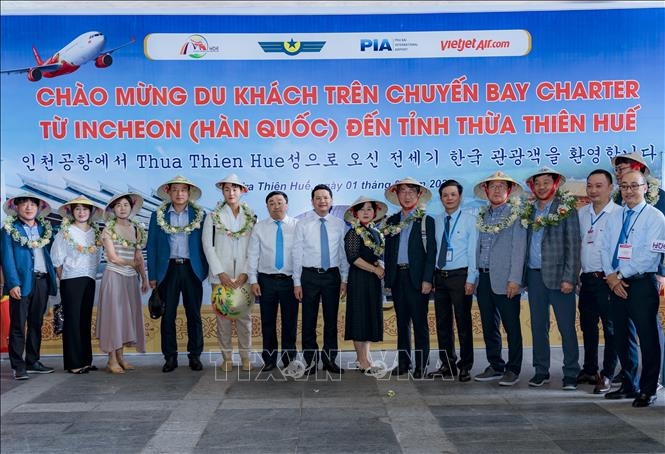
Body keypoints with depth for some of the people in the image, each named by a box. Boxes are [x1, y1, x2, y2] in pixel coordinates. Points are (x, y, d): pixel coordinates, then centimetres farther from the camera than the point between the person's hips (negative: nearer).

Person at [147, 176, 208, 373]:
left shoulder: (200, 215, 5)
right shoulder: (158, 215, 6)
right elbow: (152, 246, 6)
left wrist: (208, 270, -3)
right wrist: (152, 276, 1)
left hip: (192, 269, 0)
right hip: (168, 269, 1)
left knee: (194, 315, 4)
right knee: (168, 315, 3)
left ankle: (195, 356, 14)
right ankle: (170, 357, 12)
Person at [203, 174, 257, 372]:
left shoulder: (251, 217, 8)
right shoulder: (213, 216, 5)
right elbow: (208, 246, 0)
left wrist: (246, 272, -7)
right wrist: (220, 273, -8)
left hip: (244, 275, 1)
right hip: (221, 275, 0)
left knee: (244, 316, 1)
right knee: (223, 316, 1)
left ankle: (245, 356, 11)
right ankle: (227, 356, 11)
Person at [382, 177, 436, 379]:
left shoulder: (427, 221, 1)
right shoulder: (391, 222, 12)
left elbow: (431, 252, -5)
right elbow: (388, 251, 13)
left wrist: (427, 279, -12)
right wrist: (387, 278, 6)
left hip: (417, 277, -4)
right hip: (397, 277, 4)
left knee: (420, 323, 1)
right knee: (401, 322, 10)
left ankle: (421, 365, 7)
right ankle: (403, 362, 18)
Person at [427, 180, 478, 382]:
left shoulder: (470, 220, -2)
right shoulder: (436, 221, 10)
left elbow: (473, 251, -5)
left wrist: (471, 280, -11)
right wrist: (430, 277, 3)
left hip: (460, 275, -4)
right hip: (440, 276, 4)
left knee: (463, 323, 1)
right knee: (442, 323, 9)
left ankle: (465, 367, 12)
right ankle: (447, 365, 20)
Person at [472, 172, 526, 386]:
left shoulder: (516, 213, -1)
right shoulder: (483, 216, 15)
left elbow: (519, 248, -8)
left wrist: (514, 279, -15)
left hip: (505, 280, -6)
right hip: (484, 278, 6)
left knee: (511, 326, 1)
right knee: (489, 326, 11)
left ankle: (513, 370, 10)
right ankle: (496, 367, 21)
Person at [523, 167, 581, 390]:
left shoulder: (566, 209, -1)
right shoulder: (529, 211, 11)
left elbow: (573, 245, -6)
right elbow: (526, 244, 9)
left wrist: (569, 278, -12)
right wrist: (524, 276, 2)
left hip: (558, 275, -4)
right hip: (534, 275, 4)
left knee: (566, 327, 0)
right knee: (538, 326, 9)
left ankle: (571, 374, 10)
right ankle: (541, 371, 19)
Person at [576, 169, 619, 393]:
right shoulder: (581, 213, 9)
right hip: (586, 279, 6)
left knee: (611, 328, 3)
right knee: (588, 326, 15)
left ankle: (607, 375, 12)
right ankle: (589, 370, 28)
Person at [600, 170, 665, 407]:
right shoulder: (614, 217, 13)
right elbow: (605, 248, 10)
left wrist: (621, 275, -13)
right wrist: (611, 276, -5)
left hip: (642, 283, -6)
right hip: (616, 284, 6)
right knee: (621, 336, 12)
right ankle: (629, 385, 26)